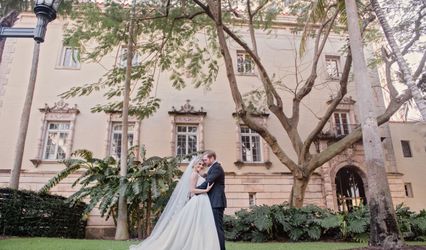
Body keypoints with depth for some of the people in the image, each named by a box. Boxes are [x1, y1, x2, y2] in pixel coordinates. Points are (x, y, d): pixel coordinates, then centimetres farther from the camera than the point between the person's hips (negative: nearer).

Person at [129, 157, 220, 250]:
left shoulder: (198, 176, 20)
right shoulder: (194, 174, -6)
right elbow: (192, 190, -16)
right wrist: (206, 190, -18)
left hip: (201, 204, 9)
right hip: (197, 204, -9)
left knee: (198, 229, 6)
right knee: (196, 228, -8)